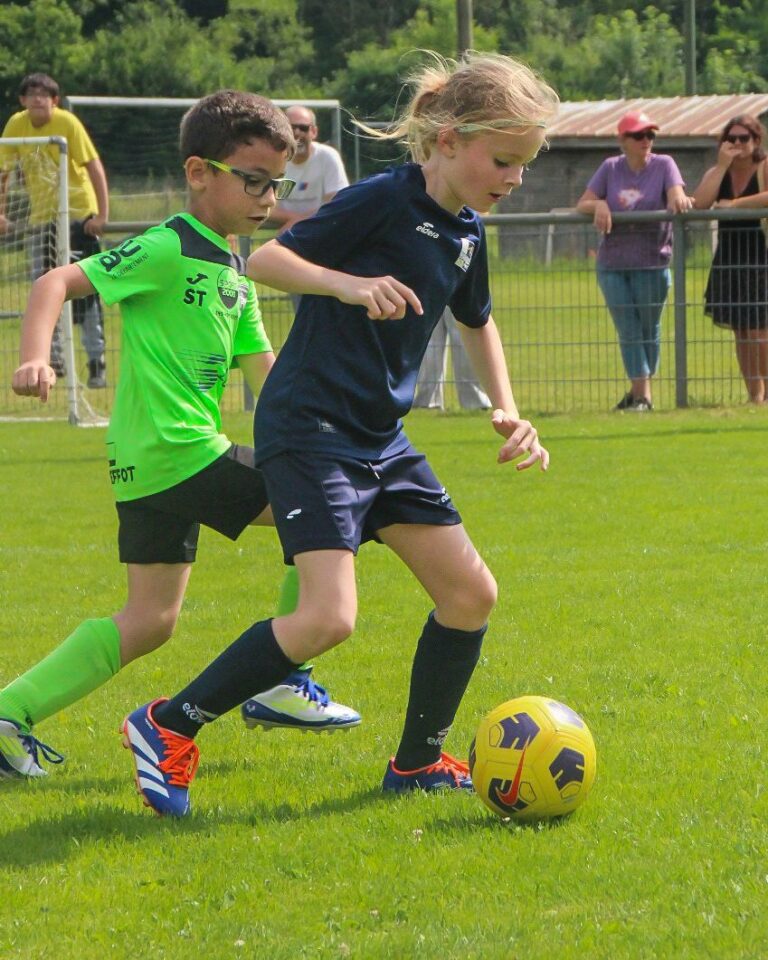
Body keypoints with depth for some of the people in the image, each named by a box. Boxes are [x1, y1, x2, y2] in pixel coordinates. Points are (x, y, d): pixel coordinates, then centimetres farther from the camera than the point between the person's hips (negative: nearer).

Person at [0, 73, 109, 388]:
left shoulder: (67, 123, -14)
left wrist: (102, 214, -21)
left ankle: (97, 362, -5)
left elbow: (94, 166, -15)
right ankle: (53, 358, 13)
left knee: (85, 291, -8)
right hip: (42, 217, 5)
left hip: (78, 214, -5)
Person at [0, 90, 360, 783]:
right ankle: (280, 685, 3)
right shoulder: (167, 250, -10)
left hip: (147, 461, 10)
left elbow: (264, 369, 19)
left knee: (150, 620, 12)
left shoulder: (233, 271, 18)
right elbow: (56, 284, -16)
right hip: (179, 450, -10)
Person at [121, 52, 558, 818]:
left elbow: (477, 321, 29)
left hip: (382, 436, 9)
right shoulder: (384, 201, -15)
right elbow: (264, 261, -16)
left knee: (471, 592, 6)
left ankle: (417, 763, 22)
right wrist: (349, 283, -31)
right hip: (309, 428, -9)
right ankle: (167, 729, -6)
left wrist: (507, 413, 19)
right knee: (328, 618, -19)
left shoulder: (466, 231, 10)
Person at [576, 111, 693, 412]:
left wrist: (679, 201, -39)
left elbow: (677, 197, -14)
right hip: (613, 264, 2)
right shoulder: (610, 168, 6)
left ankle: (640, 391, 16)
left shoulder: (663, 165, 0)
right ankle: (641, 393, -1)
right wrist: (599, 204, -17)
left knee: (649, 328, 5)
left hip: (652, 263, -2)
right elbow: (582, 205, 5)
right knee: (628, 330, -2)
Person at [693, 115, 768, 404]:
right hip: (728, 261, 5)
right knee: (740, 332, 6)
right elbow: (698, 203, -8)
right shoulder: (718, 173, 11)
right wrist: (723, 164, -11)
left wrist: (735, 203, -21)